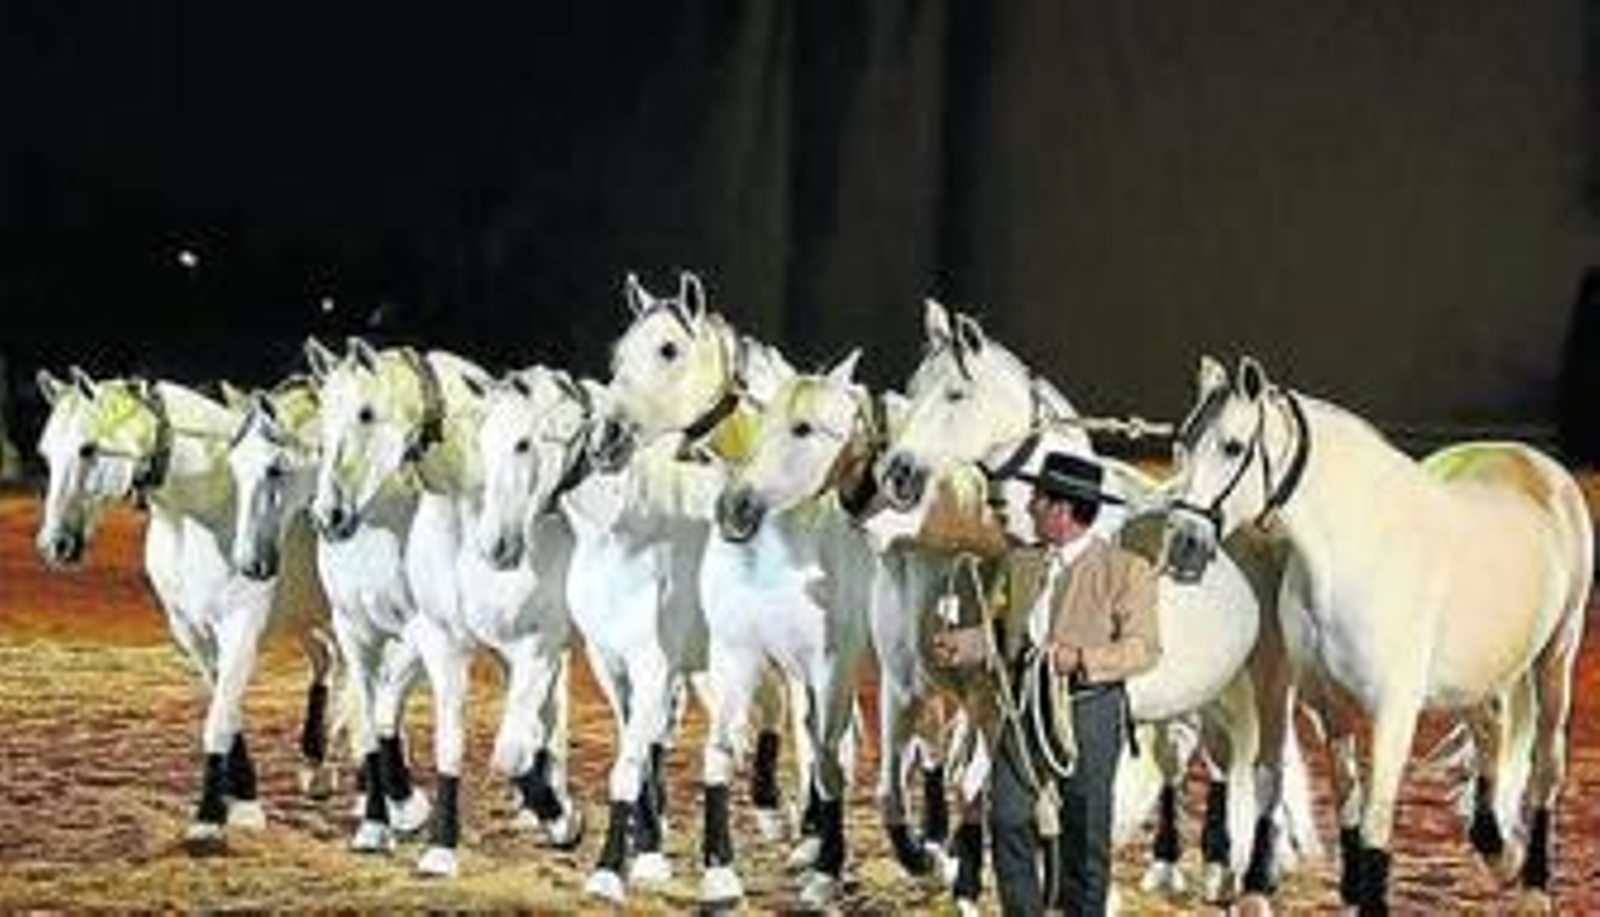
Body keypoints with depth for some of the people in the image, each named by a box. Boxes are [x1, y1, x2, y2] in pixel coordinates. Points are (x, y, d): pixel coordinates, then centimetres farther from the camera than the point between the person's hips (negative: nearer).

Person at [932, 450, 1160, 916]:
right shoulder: (1019, 562, 11)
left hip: (1088, 712, -4)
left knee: (1083, 832, 4)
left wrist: (1082, 659, -23)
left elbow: (1143, 648, -8)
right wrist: (961, 644, -7)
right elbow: (997, 630, 14)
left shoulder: (1126, 570, -5)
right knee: (1008, 820, -2)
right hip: (1025, 708, 4)